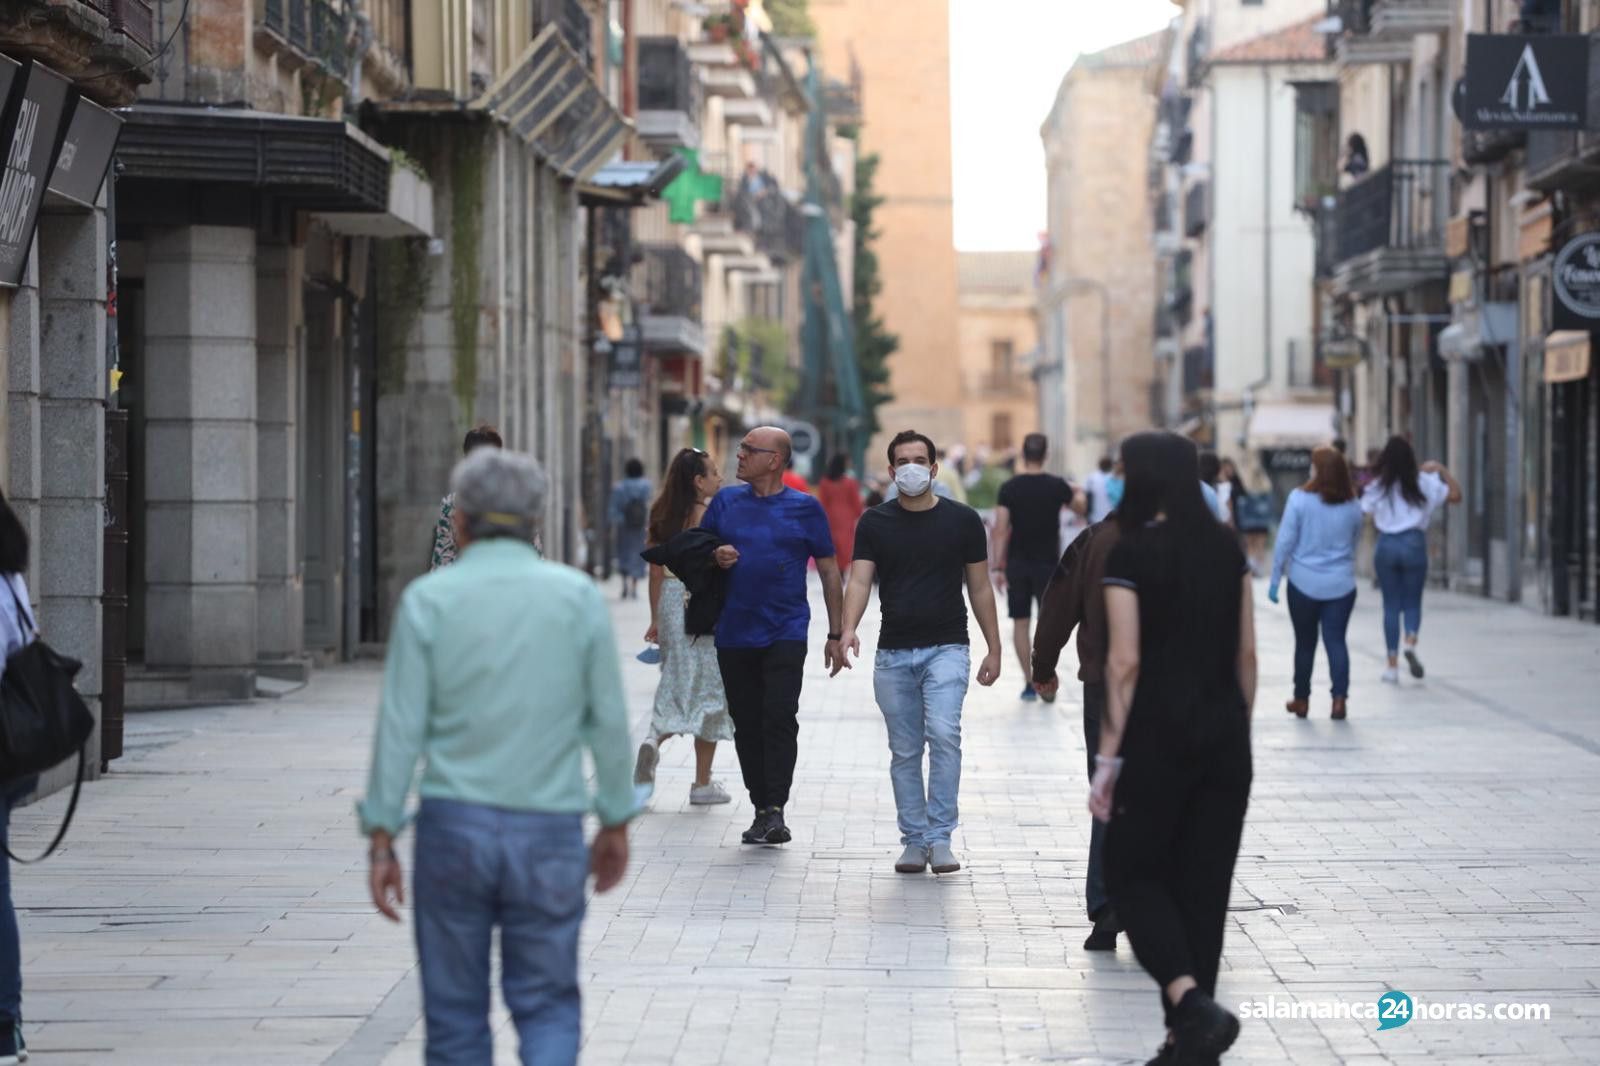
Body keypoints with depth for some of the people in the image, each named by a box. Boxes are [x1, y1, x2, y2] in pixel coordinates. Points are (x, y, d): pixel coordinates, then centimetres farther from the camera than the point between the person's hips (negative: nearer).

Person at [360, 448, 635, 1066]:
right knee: (547, 1006, 10)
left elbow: (401, 727, -6)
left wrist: (381, 839, -2)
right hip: (550, 831, 1)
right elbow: (609, 720, 1)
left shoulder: (428, 599, -3)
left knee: (455, 1011, 12)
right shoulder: (579, 597, 0)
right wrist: (616, 822, 12)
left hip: (454, 828, 0)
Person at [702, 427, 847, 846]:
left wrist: (836, 633, 3)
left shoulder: (805, 508, 1)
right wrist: (716, 558, -7)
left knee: (780, 717, -15)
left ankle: (776, 810, -16)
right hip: (734, 634, 4)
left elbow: (829, 571, 6)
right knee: (747, 724, 7)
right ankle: (761, 809, 16)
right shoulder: (726, 501, 8)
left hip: (785, 633, -3)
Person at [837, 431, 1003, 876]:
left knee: (943, 734, -19)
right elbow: (860, 580, -7)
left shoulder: (962, 520, 2)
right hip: (893, 654, 2)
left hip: (946, 649, -2)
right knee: (905, 751, 7)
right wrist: (848, 630, -25)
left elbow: (979, 587, 7)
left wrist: (994, 649, 4)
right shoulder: (875, 523, 4)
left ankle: (940, 838, -13)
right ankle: (914, 841, 15)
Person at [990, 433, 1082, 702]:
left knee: (1020, 622, 9)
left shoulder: (1010, 488, -6)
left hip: (1017, 563, 1)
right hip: (1048, 563, -1)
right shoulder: (1056, 485, -6)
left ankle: (1029, 683, 10)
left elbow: (1000, 530, -10)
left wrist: (998, 567, -6)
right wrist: (1078, 494, 36)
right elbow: (1080, 507, 13)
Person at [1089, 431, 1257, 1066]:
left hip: (1158, 736, -5)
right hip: (1223, 735, 5)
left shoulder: (1130, 553, -9)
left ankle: (1193, 1006, -13)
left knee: (1133, 873, 7)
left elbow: (1125, 662, -13)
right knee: (1204, 885, 10)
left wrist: (1108, 757, -10)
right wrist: (1238, 732, 16)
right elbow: (1247, 652, 8)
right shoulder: (1226, 548, 7)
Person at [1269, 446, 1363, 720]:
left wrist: (1275, 579, -2)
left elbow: (1285, 541, -9)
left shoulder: (1299, 499, -11)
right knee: (1336, 641, 1)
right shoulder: (1352, 505, -1)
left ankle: (1302, 700, 19)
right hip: (1341, 584, 2)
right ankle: (1340, 696, -12)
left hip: (1304, 582, -2)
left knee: (1305, 643, 10)